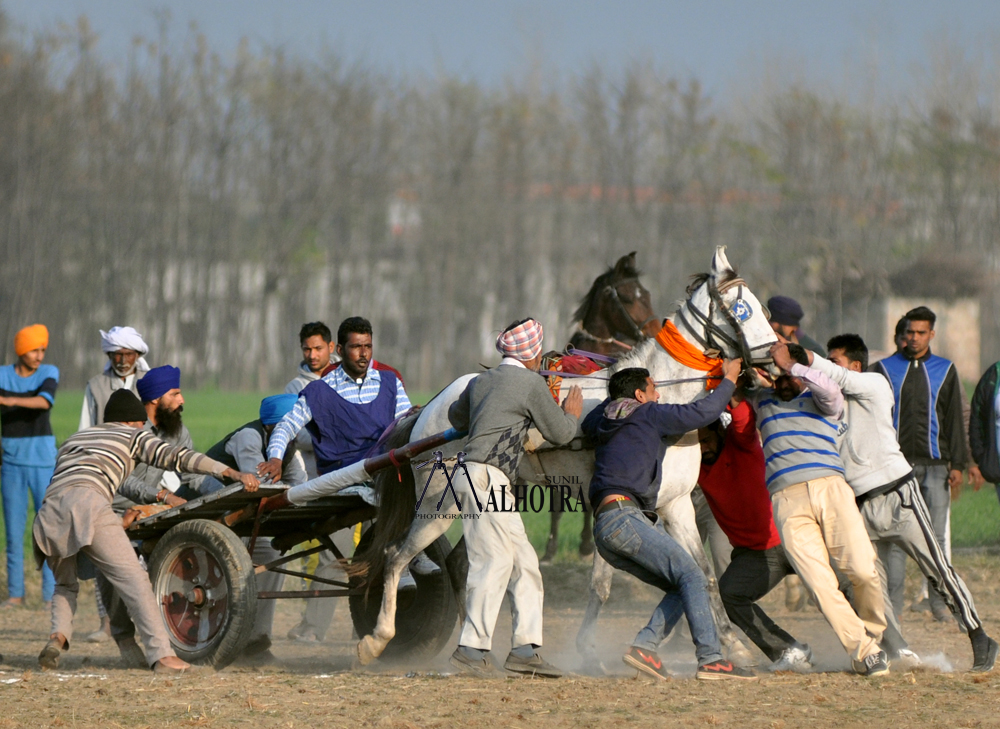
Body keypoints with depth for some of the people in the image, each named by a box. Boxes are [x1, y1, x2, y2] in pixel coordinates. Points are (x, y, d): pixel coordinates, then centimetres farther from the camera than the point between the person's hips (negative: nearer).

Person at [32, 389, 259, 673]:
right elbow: (176, 457, 9)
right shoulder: (133, 436, 23)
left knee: (65, 585, 25)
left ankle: (58, 636, -3)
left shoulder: (74, 439, 38)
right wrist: (233, 473, 3)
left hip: (50, 510, 5)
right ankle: (161, 654, -19)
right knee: (133, 579, -6)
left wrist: (118, 522, 44)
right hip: (87, 501, -5)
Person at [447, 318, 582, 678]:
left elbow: (457, 416, 35)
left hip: (495, 485, 9)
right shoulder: (532, 383, -6)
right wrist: (571, 413, 24)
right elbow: (559, 433, 3)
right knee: (495, 560, -11)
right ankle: (472, 646, -14)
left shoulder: (481, 381, 17)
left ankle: (525, 647, 6)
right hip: (486, 477, -9)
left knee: (523, 560, 8)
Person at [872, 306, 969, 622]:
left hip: (934, 465, 0)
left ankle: (940, 599, 3)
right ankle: (892, 603, -2)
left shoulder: (945, 371, 12)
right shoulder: (884, 369, 9)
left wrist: (957, 464, 4)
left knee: (936, 534, -2)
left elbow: (954, 419, 12)